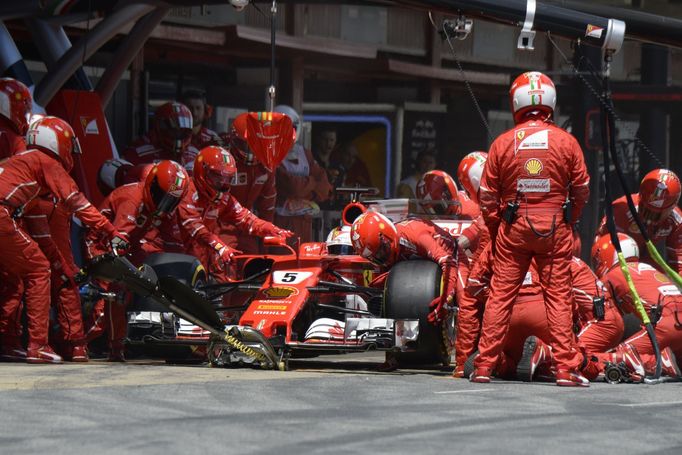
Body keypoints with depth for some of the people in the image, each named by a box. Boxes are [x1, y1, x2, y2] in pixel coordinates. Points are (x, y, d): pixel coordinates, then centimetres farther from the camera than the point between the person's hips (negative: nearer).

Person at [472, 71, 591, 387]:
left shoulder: (502, 143, -1)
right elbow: (582, 190, 4)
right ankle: (566, 369, 1)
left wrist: (495, 231, 15)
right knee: (558, 295, 3)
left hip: (513, 229, 1)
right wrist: (569, 221, 19)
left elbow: (487, 196, 3)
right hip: (555, 229, -1)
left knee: (500, 295, 6)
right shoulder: (566, 142, -2)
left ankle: (484, 366, 6)